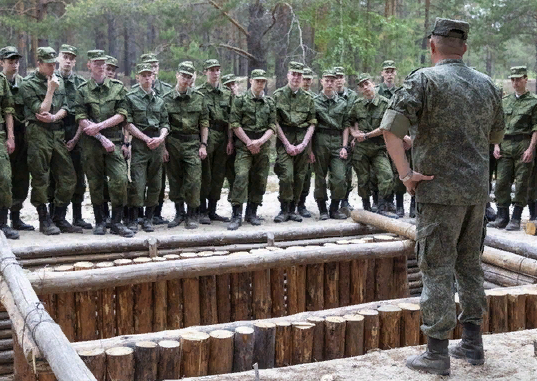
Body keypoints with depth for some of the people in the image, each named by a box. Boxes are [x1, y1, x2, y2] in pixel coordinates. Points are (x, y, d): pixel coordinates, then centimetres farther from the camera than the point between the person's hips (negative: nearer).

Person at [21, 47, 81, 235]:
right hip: (38, 133, -6)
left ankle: (59, 219, 15)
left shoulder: (59, 81, 13)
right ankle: (45, 221, 10)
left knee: (68, 177, 5)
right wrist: (51, 90, -12)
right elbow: (41, 111, -11)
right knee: (40, 179, -1)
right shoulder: (29, 84, -4)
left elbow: (65, 108, 7)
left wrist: (53, 117, -12)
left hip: (58, 133, 6)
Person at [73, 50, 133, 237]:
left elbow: (122, 115, 0)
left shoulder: (118, 87, 8)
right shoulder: (82, 90, 5)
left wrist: (99, 126, -12)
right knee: (95, 183, 5)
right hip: (91, 143, 0)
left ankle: (116, 222, -1)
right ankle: (100, 222, 17)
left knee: (120, 179, -11)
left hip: (114, 141, 0)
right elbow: (81, 120, -3)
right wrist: (103, 139, -11)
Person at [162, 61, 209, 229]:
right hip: (172, 144, 1)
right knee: (175, 181, 7)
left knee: (193, 181, -6)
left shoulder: (199, 98, 5)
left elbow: (204, 123, 6)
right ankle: (179, 213, 21)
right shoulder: (166, 99, 2)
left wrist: (203, 145, -1)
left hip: (193, 143, 0)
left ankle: (192, 215, 7)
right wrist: (163, 146, -2)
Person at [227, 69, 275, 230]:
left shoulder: (270, 102, 11)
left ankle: (252, 213, 17)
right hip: (244, 144, -4)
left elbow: (272, 126, 6)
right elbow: (235, 124, -4)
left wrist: (260, 141, -10)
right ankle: (237, 215, -11)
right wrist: (249, 142, -9)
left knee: (260, 179, 5)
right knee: (241, 177, -14)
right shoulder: (241, 100, 1)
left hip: (263, 145, 4)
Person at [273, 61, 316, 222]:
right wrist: (287, 144, -8)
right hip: (284, 139, -3)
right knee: (286, 175, -12)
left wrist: (303, 144, -5)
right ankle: (284, 210, 0)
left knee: (300, 177, 4)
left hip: (303, 140, 3)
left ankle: (292, 209, 16)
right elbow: (275, 122, -3)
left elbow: (312, 123, 8)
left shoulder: (307, 98, 10)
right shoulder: (278, 95, 1)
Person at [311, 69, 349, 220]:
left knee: (340, 178, -6)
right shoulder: (314, 102, 3)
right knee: (320, 178, 3)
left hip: (337, 141, 2)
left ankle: (335, 209, 8)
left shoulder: (342, 103, 11)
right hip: (320, 141, -2)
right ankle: (322, 210, 13)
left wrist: (344, 147, 0)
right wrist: (310, 149, -6)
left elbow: (345, 126, 11)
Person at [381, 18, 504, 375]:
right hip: (478, 189, 6)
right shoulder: (487, 85, 10)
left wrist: (406, 173, -14)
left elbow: (391, 128, -21)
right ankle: (473, 343, 26)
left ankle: (437, 353, 6)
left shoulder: (425, 80, -10)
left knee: (438, 270, 0)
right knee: (470, 265, 17)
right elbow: (496, 135, 22)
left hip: (439, 189, -6)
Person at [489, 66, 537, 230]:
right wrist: (496, 145, 6)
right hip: (505, 146, 4)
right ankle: (502, 218, 9)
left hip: (524, 145, -4)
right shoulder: (505, 101, 15)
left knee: (521, 183, -1)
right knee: (501, 182, 1)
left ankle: (516, 220, 3)